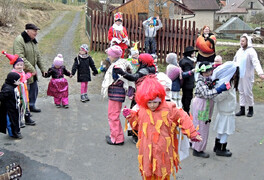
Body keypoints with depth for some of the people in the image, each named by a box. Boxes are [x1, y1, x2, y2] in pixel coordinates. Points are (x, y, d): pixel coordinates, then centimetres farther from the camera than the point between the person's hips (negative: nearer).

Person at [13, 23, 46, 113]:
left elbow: (38, 56, 18)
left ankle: (31, 106, 32)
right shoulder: (19, 40, -17)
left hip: (32, 71, 9)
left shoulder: (33, 41, 12)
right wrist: (31, 69, -24)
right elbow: (20, 58, -24)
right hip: (23, 72, -9)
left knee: (34, 89, 16)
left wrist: (43, 69, 10)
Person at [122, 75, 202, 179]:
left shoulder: (168, 109, -12)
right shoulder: (142, 111, -1)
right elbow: (137, 125, 15)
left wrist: (192, 134, -3)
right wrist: (130, 116, 1)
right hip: (147, 150, 3)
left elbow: (183, 118, -3)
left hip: (163, 151, -2)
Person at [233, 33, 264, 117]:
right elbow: (235, 61, 21)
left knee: (248, 92, -1)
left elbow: (256, 63, -24)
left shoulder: (251, 51, -13)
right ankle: (242, 110, 18)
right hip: (239, 75, 7)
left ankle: (251, 109, 17)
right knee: (241, 92, 10)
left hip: (247, 76, -7)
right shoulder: (239, 51, 9)